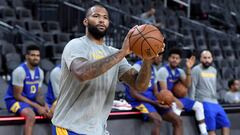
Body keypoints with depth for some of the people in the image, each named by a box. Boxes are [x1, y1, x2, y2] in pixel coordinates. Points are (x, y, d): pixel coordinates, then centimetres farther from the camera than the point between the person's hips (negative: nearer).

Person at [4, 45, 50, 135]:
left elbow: (38, 94, 8)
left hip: (31, 101, 8)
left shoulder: (40, 72, 3)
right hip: (15, 100, -8)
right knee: (31, 115, -36)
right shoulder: (20, 71, -20)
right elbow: (17, 96, -19)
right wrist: (36, 106, -21)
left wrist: (44, 105, -13)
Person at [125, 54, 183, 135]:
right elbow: (133, 94, -16)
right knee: (157, 120, -34)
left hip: (152, 100, 8)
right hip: (139, 101, -8)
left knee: (177, 120, -3)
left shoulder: (153, 69, 14)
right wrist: (153, 102, -20)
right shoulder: (137, 67, -12)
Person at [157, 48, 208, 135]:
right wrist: (175, 100, -27)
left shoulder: (179, 71, 11)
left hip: (177, 97, 8)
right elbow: (164, 90, -17)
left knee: (198, 105, -1)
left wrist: (188, 69, -11)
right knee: (176, 107, -39)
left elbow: (187, 85, -4)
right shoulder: (163, 71, -11)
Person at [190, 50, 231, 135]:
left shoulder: (214, 70, 18)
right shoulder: (196, 70, -4)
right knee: (211, 128, -15)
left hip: (215, 103, 7)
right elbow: (192, 87, -9)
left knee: (226, 124, -1)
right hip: (204, 102, -7)